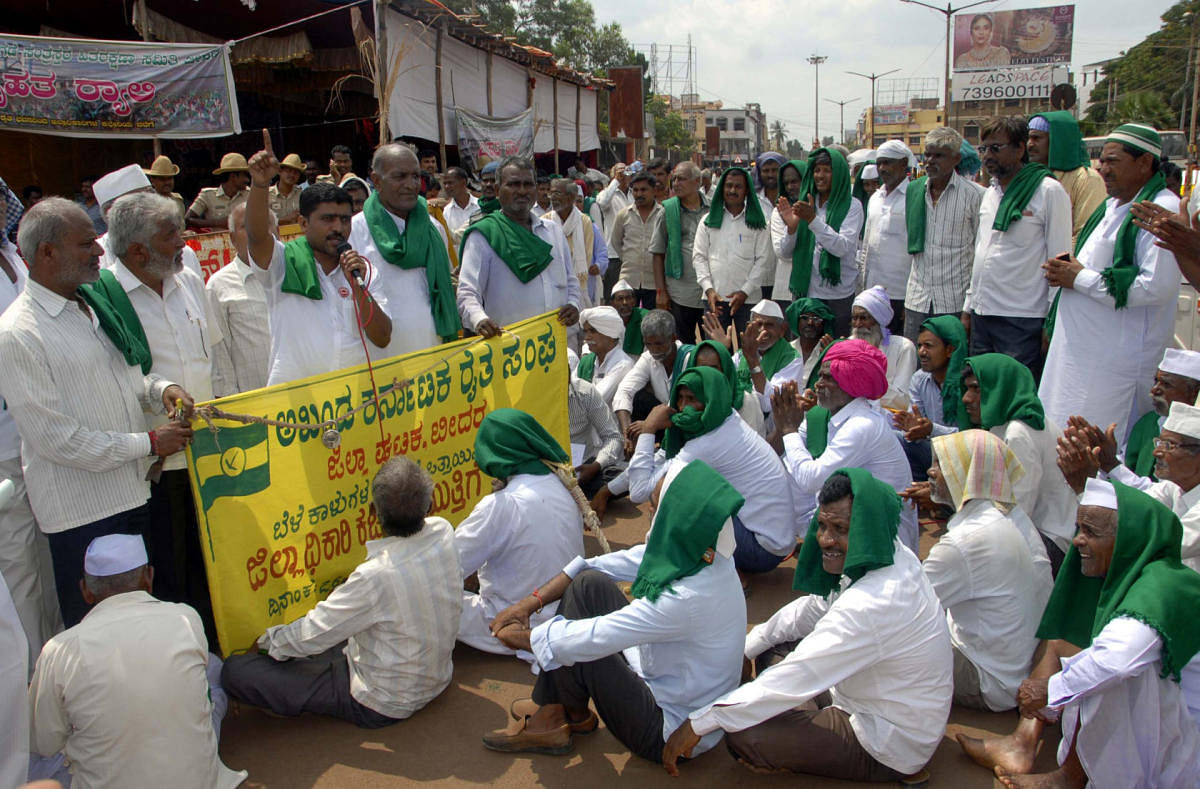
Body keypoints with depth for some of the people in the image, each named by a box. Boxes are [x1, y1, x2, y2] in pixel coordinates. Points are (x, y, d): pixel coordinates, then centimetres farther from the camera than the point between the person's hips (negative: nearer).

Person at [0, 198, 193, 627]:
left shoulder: (93, 304, 9)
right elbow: (54, 437, -18)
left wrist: (160, 389, -1)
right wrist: (148, 443, -14)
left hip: (133, 491, 7)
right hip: (81, 510, -7)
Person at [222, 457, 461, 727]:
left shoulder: (378, 576, -35)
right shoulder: (443, 532, -17)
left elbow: (310, 637, -20)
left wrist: (266, 642, -2)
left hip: (383, 705, -7)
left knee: (236, 670, -8)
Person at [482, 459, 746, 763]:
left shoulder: (688, 597, -36)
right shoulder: (684, 550, -10)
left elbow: (590, 639, -30)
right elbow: (604, 566, -2)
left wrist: (520, 636, -13)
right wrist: (531, 601, -7)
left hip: (670, 733, -8)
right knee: (589, 583, -4)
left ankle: (577, 715, 16)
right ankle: (547, 714, 6)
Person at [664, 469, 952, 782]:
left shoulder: (870, 605, -35)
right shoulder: (888, 559, -4)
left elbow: (791, 682, -31)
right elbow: (813, 609, 10)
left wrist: (698, 724, -23)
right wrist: (743, 648, 8)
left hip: (889, 746, -9)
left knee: (742, 737, -18)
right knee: (772, 647, 13)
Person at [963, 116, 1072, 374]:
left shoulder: (1049, 191, -7)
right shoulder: (990, 192, 15)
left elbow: (1060, 260, -8)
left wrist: (1052, 323, -11)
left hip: (1022, 321, -7)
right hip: (981, 314, 7)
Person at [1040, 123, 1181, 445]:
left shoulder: (1163, 210, -14)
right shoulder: (1113, 205, 16)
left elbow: (1156, 287, -24)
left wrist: (1080, 279, -15)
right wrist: (1064, 271, 4)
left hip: (1119, 359, -9)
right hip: (1080, 348, 9)